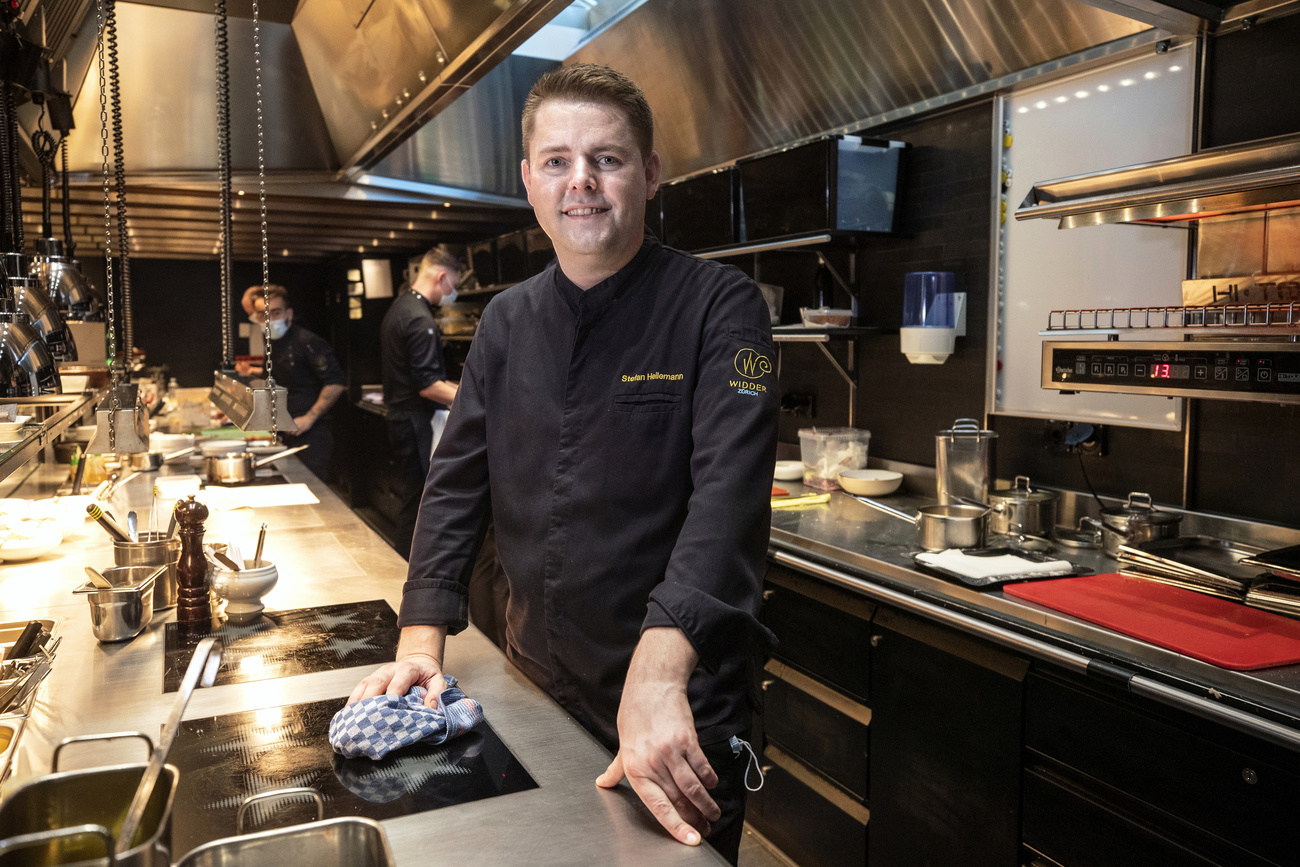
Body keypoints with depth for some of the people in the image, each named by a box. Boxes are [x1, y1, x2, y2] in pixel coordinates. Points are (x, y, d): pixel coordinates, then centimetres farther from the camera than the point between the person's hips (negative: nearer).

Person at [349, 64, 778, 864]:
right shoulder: (508, 322, 4)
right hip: (537, 688, 5)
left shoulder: (720, 307, -13)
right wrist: (422, 640, -2)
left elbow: (729, 495, -25)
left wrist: (657, 675, -36)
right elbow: (458, 484, 6)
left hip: (678, 705, -5)